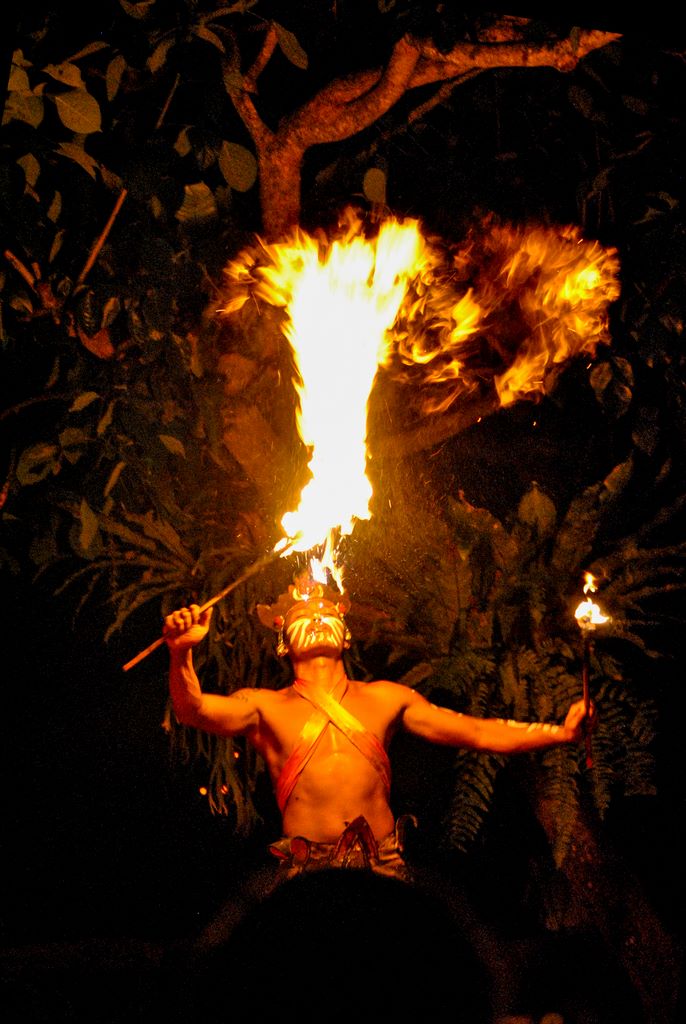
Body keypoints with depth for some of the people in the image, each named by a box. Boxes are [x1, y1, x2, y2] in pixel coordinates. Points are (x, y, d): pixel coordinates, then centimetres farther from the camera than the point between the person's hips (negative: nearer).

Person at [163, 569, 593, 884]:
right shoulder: (265, 707, 13)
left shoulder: (385, 698, 19)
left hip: (384, 870, 2)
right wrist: (181, 653, -25)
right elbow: (194, 710, -5)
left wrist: (561, 731, 7)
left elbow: (479, 733, 16)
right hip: (310, 873, -1)